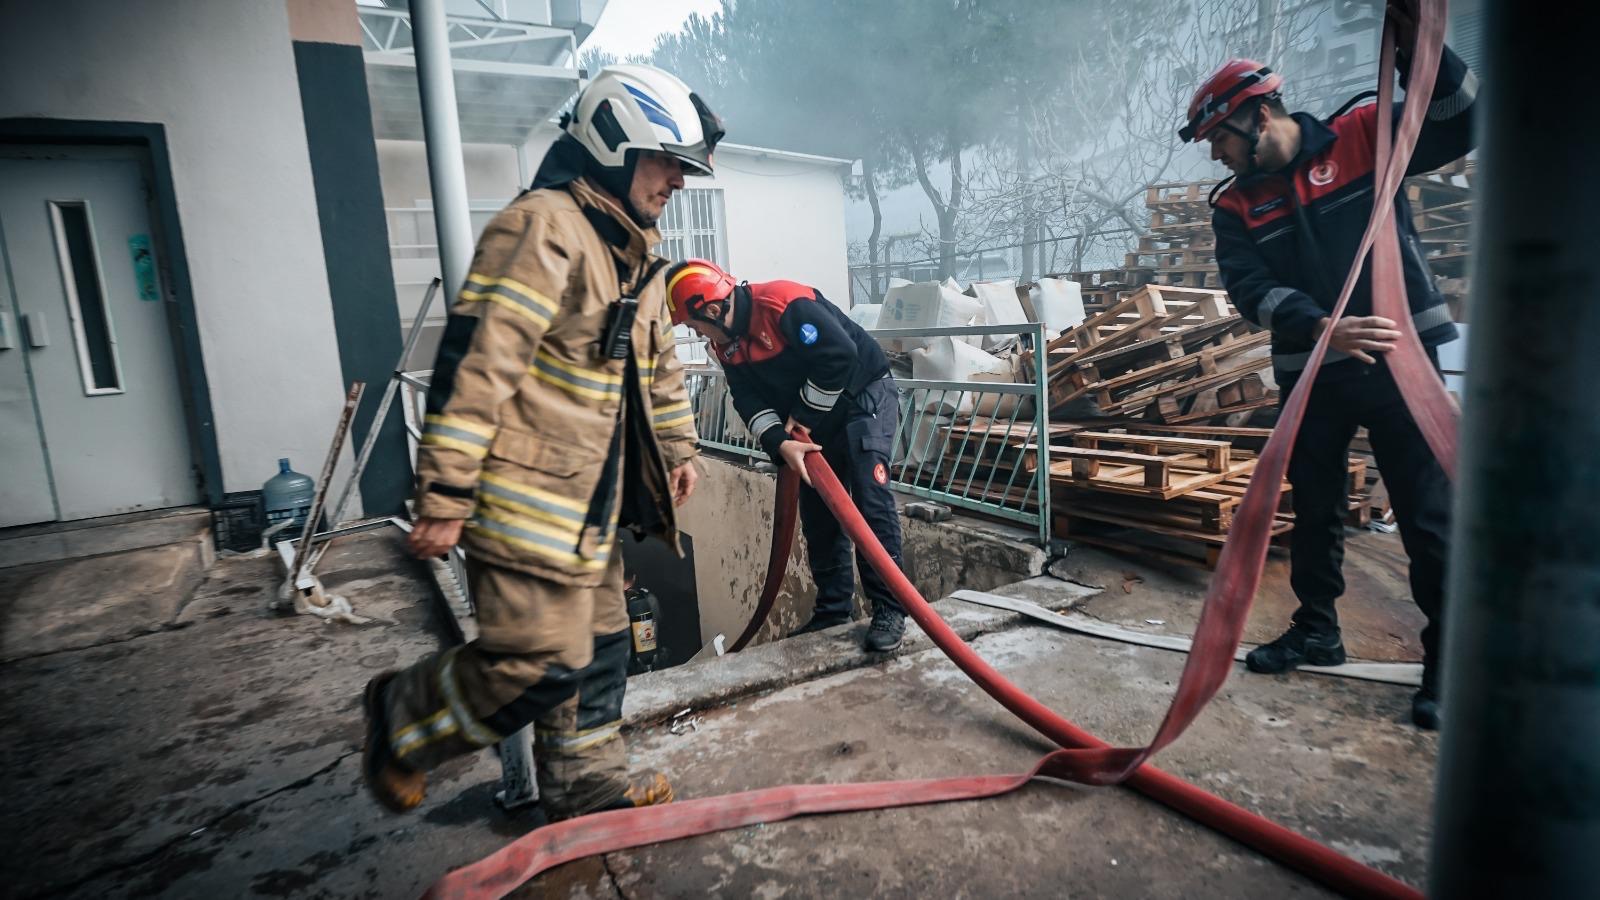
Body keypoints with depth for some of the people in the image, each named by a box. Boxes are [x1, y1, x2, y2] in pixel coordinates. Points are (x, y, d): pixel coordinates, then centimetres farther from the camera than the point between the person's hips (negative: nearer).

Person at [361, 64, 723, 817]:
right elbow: (473, 361, -21)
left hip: (588, 502, 10)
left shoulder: (634, 250, 15)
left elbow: (659, 363, 25)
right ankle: (401, 718, 21)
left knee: (598, 645, 16)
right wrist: (445, 495, -21)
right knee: (543, 663, -6)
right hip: (525, 501, -10)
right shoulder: (541, 228, -16)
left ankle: (587, 784, 35)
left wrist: (678, 448, 26)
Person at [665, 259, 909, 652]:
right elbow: (750, 401, -6)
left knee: (870, 498, -16)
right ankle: (833, 608, 19)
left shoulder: (785, 304, -27)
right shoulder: (727, 344, -1)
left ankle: (889, 608, -8)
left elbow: (841, 355, -30)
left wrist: (805, 413, -19)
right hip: (812, 418, 8)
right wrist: (779, 443, -24)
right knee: (816, 510, 8)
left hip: (865, 395, -8)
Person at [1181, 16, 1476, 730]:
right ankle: (1316, 630, 31)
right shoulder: (1235, 207, 4)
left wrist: (1416, 42, -15)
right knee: (1315, 510, 14)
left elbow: (1461, 124, -4)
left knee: (1428, 515, -1)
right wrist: (1322, 327, -26)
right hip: (1309, 373, 4)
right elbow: (1249, 288, -9)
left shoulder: (1361, 137, 0)